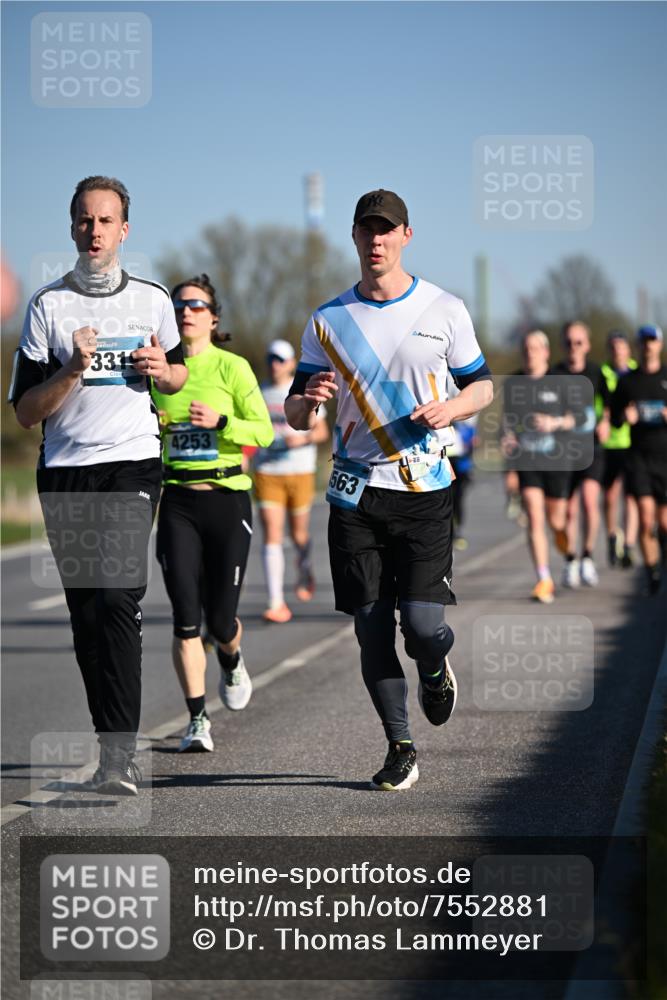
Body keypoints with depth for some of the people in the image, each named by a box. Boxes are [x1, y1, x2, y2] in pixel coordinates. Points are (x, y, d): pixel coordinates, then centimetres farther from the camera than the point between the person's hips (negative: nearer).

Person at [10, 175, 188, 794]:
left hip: (132, 466, -2)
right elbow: (25, 412, 1)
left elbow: (177, 375, 25)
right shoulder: (48, 305, 4)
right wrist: (73, 371, -15)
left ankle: (120, 758, -23)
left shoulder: (153, 300, 9)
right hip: (65, 473, 2)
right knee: (85, 615, 6)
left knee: (118, 599, -18)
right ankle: (114, 742, 19)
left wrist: (163, 369, 1)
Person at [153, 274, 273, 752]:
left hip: (227, 497, -2)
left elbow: (264, 431, -7)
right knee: (186, 617, -8)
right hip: (176, 501, 2)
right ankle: (197, 720, 0)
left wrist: (220, 422, -23)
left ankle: (231, 661, 38)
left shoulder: (233, 367, -2)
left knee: (221, 619, 1)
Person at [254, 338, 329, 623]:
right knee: (271, 537, -10)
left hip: (300, 472, -1)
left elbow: (322, 431, 5)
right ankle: (277, 603, -13)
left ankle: (304, 569, 45)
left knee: (299, 534, 9)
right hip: (267, 473, 1)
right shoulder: (260, 394, 8)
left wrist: (303, 439, -14)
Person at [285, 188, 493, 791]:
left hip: (425, 489, -2)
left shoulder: (444, 310, 3)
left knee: (422, 622, -12)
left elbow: (482, 385, 11)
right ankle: (400, 749, 13)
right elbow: (296, 417, 8)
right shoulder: (329, 320, 6)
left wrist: (452, 408, -11)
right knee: (371, 628, 0)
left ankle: (435, 669, 24)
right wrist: (307, 399, -17)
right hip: (355, 493, 2)